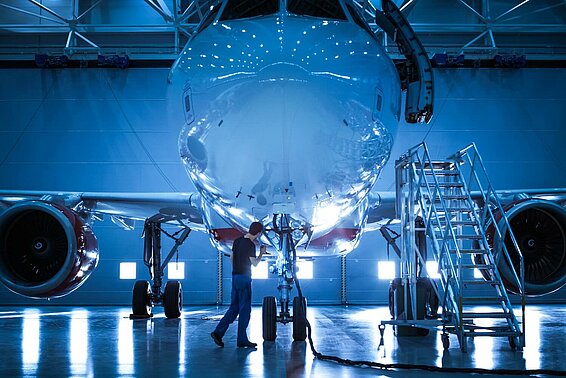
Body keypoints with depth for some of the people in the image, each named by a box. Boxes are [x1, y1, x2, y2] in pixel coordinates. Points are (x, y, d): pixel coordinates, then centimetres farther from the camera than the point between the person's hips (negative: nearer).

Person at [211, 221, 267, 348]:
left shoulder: (237, 241, 10)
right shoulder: (250, 245, -15)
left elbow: (231, 258, 17)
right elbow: (255, 263, -13)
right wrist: (261, 253, 2)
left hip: (235, 276, 8)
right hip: (244, 277, -8)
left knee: (234, 308, 13)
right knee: (245, 309, -1)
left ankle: (218, 332, 7)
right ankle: (242, 340, 3)